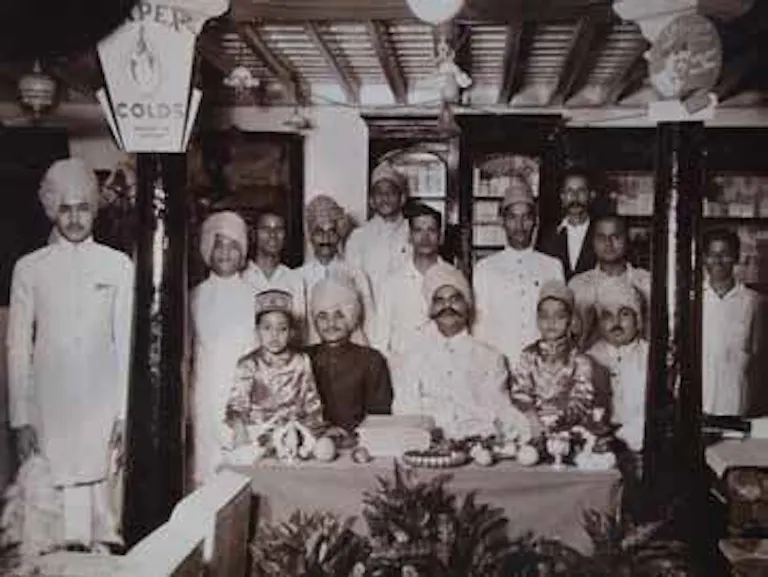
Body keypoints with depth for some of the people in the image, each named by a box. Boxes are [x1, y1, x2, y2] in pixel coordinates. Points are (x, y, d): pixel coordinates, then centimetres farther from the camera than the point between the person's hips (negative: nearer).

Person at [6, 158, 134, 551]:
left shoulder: (118, 265, 5)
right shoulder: (29, 269, 5)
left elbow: (127, 341, 5)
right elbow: (18, 348, 6)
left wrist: (125, 412, 1)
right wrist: (20, 418, 2)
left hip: (103, 400, 0)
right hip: (50, 404, 0)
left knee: (97, 483, -2)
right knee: (63, 490, -4)